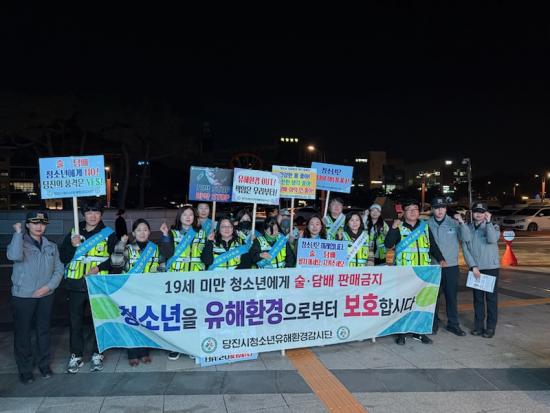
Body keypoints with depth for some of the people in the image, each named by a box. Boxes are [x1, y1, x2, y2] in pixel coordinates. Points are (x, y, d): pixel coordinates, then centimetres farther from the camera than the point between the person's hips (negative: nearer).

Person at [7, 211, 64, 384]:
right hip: (22, 296, -3)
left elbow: (59, 269, 5)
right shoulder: (20, 243, -5)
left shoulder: (51, 246, 6)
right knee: (22, 332, 6)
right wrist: (18, 233, -22)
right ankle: (25, 369, 21)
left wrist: (49, 286, -9)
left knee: (44, 330, 13)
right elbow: (14, 256, -29)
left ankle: (44, 364, 29)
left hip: (46, 296, 3)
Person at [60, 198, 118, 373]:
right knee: (75, 321, 10)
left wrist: (99, 267, -15)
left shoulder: (108, 234, 0)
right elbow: (63, 258, 4)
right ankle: (76, 356, 25)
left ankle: (97, 354, 24)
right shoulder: (74, 232, 7)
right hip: (76, 285, 2)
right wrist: (73, 245, -13)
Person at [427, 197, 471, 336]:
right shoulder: (427, 224, -3)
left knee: (451, 296, 9)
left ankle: (453, 323, 22)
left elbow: (466, 238, -9)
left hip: (451, 266, 1)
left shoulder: (454, 223, -1)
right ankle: (434, 323, 21)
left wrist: (461, 222, -21)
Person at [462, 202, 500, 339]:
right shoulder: (467, 228, 6)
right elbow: (465, 248, 0)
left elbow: (493, 239, -20)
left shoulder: (493, 227, 2)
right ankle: (478, 325, 18)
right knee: (477, 298, 9)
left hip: (491, 268, -2)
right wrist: (473, 266, -8)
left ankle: (490, 327, 10)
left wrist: (488, 221, -21)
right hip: (475, 269, 2)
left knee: (491, 297, 2)